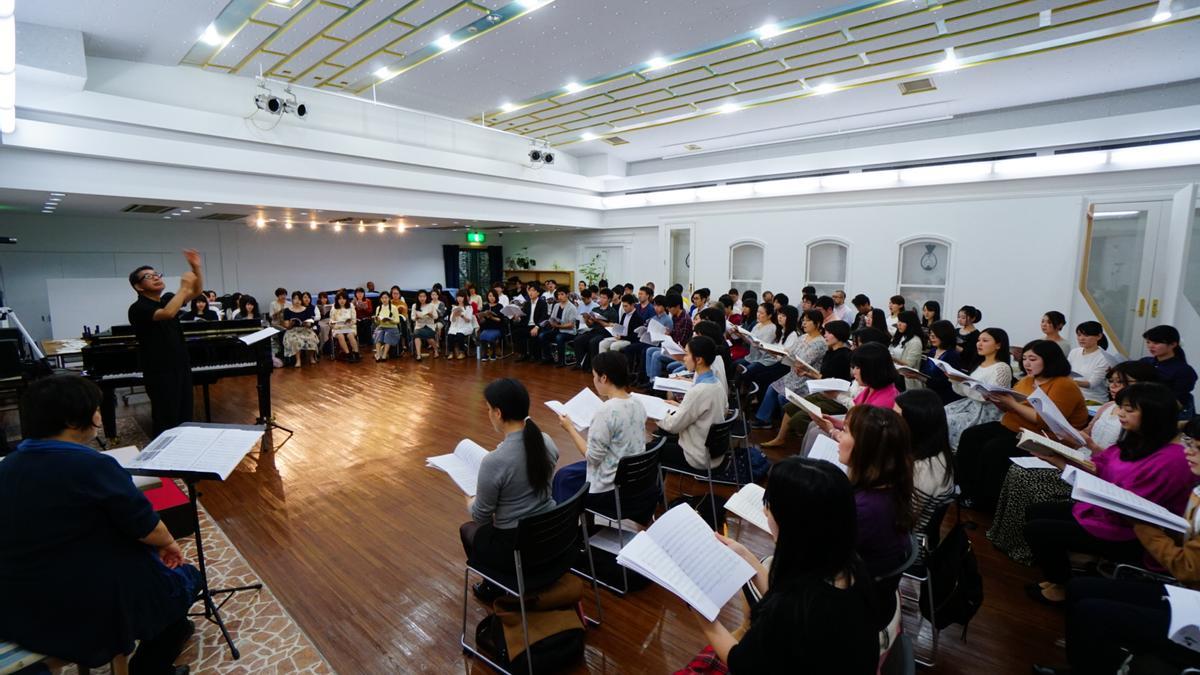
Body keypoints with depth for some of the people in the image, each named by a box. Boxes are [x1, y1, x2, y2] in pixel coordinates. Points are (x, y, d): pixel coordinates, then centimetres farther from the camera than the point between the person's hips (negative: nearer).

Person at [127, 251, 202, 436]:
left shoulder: (167, 299, 9)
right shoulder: (138, 308, -14)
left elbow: (196, 292, 7)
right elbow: (167, 314, -32)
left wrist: (195, 268, -8)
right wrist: (184, 287, -26)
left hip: (181, 369, 7)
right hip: (160, 374, -7)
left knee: (185, 418, 15)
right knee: (166, 422, -2)